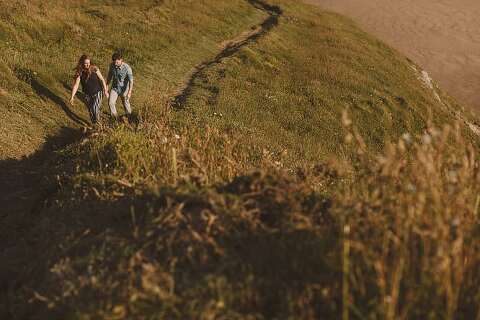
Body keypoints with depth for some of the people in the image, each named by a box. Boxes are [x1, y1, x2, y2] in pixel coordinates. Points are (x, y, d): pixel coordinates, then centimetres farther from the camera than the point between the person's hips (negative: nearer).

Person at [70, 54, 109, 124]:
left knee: (95, 108, -18)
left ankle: (98, 123, 5)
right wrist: (72, 96, -20)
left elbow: (102, 79, -6)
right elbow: (76, 85, -13)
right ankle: (94, 124, 33)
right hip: (87, 94, 3)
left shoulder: (94, 69, -14)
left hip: (97, 92, -3)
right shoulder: (79, 72, -10)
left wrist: (105, 91, -7)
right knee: (91, 111, 13)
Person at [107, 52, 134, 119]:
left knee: (126, 104, 14)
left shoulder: (127, 68, -26)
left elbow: (131, 81, -25)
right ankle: (115, 118, 8)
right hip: (114, 88, 3)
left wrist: (129, 92, -32)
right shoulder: (112, 65, -12)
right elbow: (109, 76, 4)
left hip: (124, 89, -3)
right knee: (110, 103, -12)